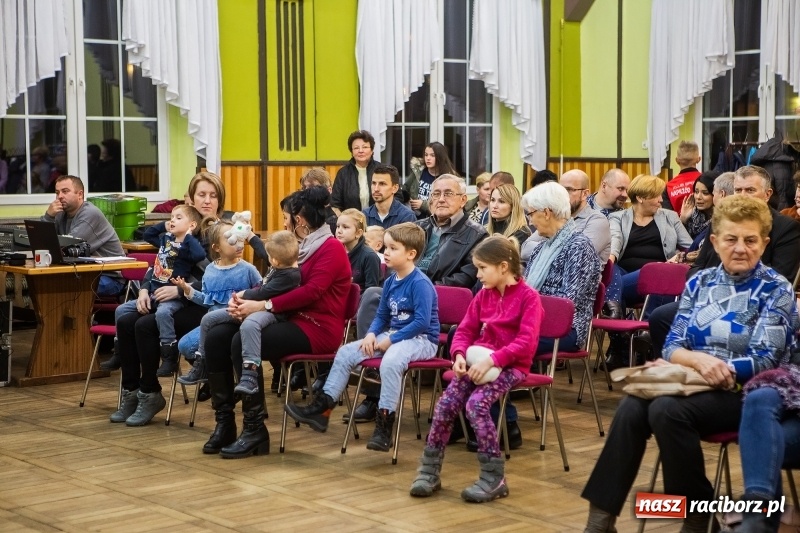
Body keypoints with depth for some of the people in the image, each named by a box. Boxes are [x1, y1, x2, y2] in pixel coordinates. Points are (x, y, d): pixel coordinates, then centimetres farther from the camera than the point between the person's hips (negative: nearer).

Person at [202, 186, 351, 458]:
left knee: (243, 342, -30)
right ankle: (224, 421, -8)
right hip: (291, 320, 9)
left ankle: (255, 430, -22)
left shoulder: (331, 248, -7)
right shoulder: (298, 247, 20)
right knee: (216, 336, -10)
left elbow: (311, 291, -20)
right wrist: (244, 299, -3)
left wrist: (263, 305, -24)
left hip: (317, 329, -9)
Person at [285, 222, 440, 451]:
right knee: (346, 353, 1)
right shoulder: (390, 281, 9)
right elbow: (381, 316, 18)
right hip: (393, 336, 9)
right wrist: (372, 334, -3)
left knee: (390, 361, -38)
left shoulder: (420, 283, -16)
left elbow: (422, 322, -24)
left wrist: (390, 340, -21)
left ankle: (384, 425, -30)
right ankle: (321, 408, 2)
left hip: (421, 339, -9)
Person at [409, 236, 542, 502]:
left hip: (510, 365, -6)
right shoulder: (483, 295, 12)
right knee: (446, 404, -15)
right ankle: (429, 471, -5)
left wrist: (492, 360, -27)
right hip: (478, 361, 6)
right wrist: (459, 355, -9)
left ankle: (494, 478, -21)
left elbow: (526, 342, -18)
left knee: (476, 404, -29)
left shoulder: (528, 297, -8)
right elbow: (465, 330, 13)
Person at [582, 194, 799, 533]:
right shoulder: (699, 282, 12)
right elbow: (673, 344, 5)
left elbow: (763, 361, -10)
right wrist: (699, 360, -18)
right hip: (691, 383, 5)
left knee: (667, 410, -33)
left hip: (742, 392, -4)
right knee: (631, 409, -26)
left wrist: (715, 368, -17)